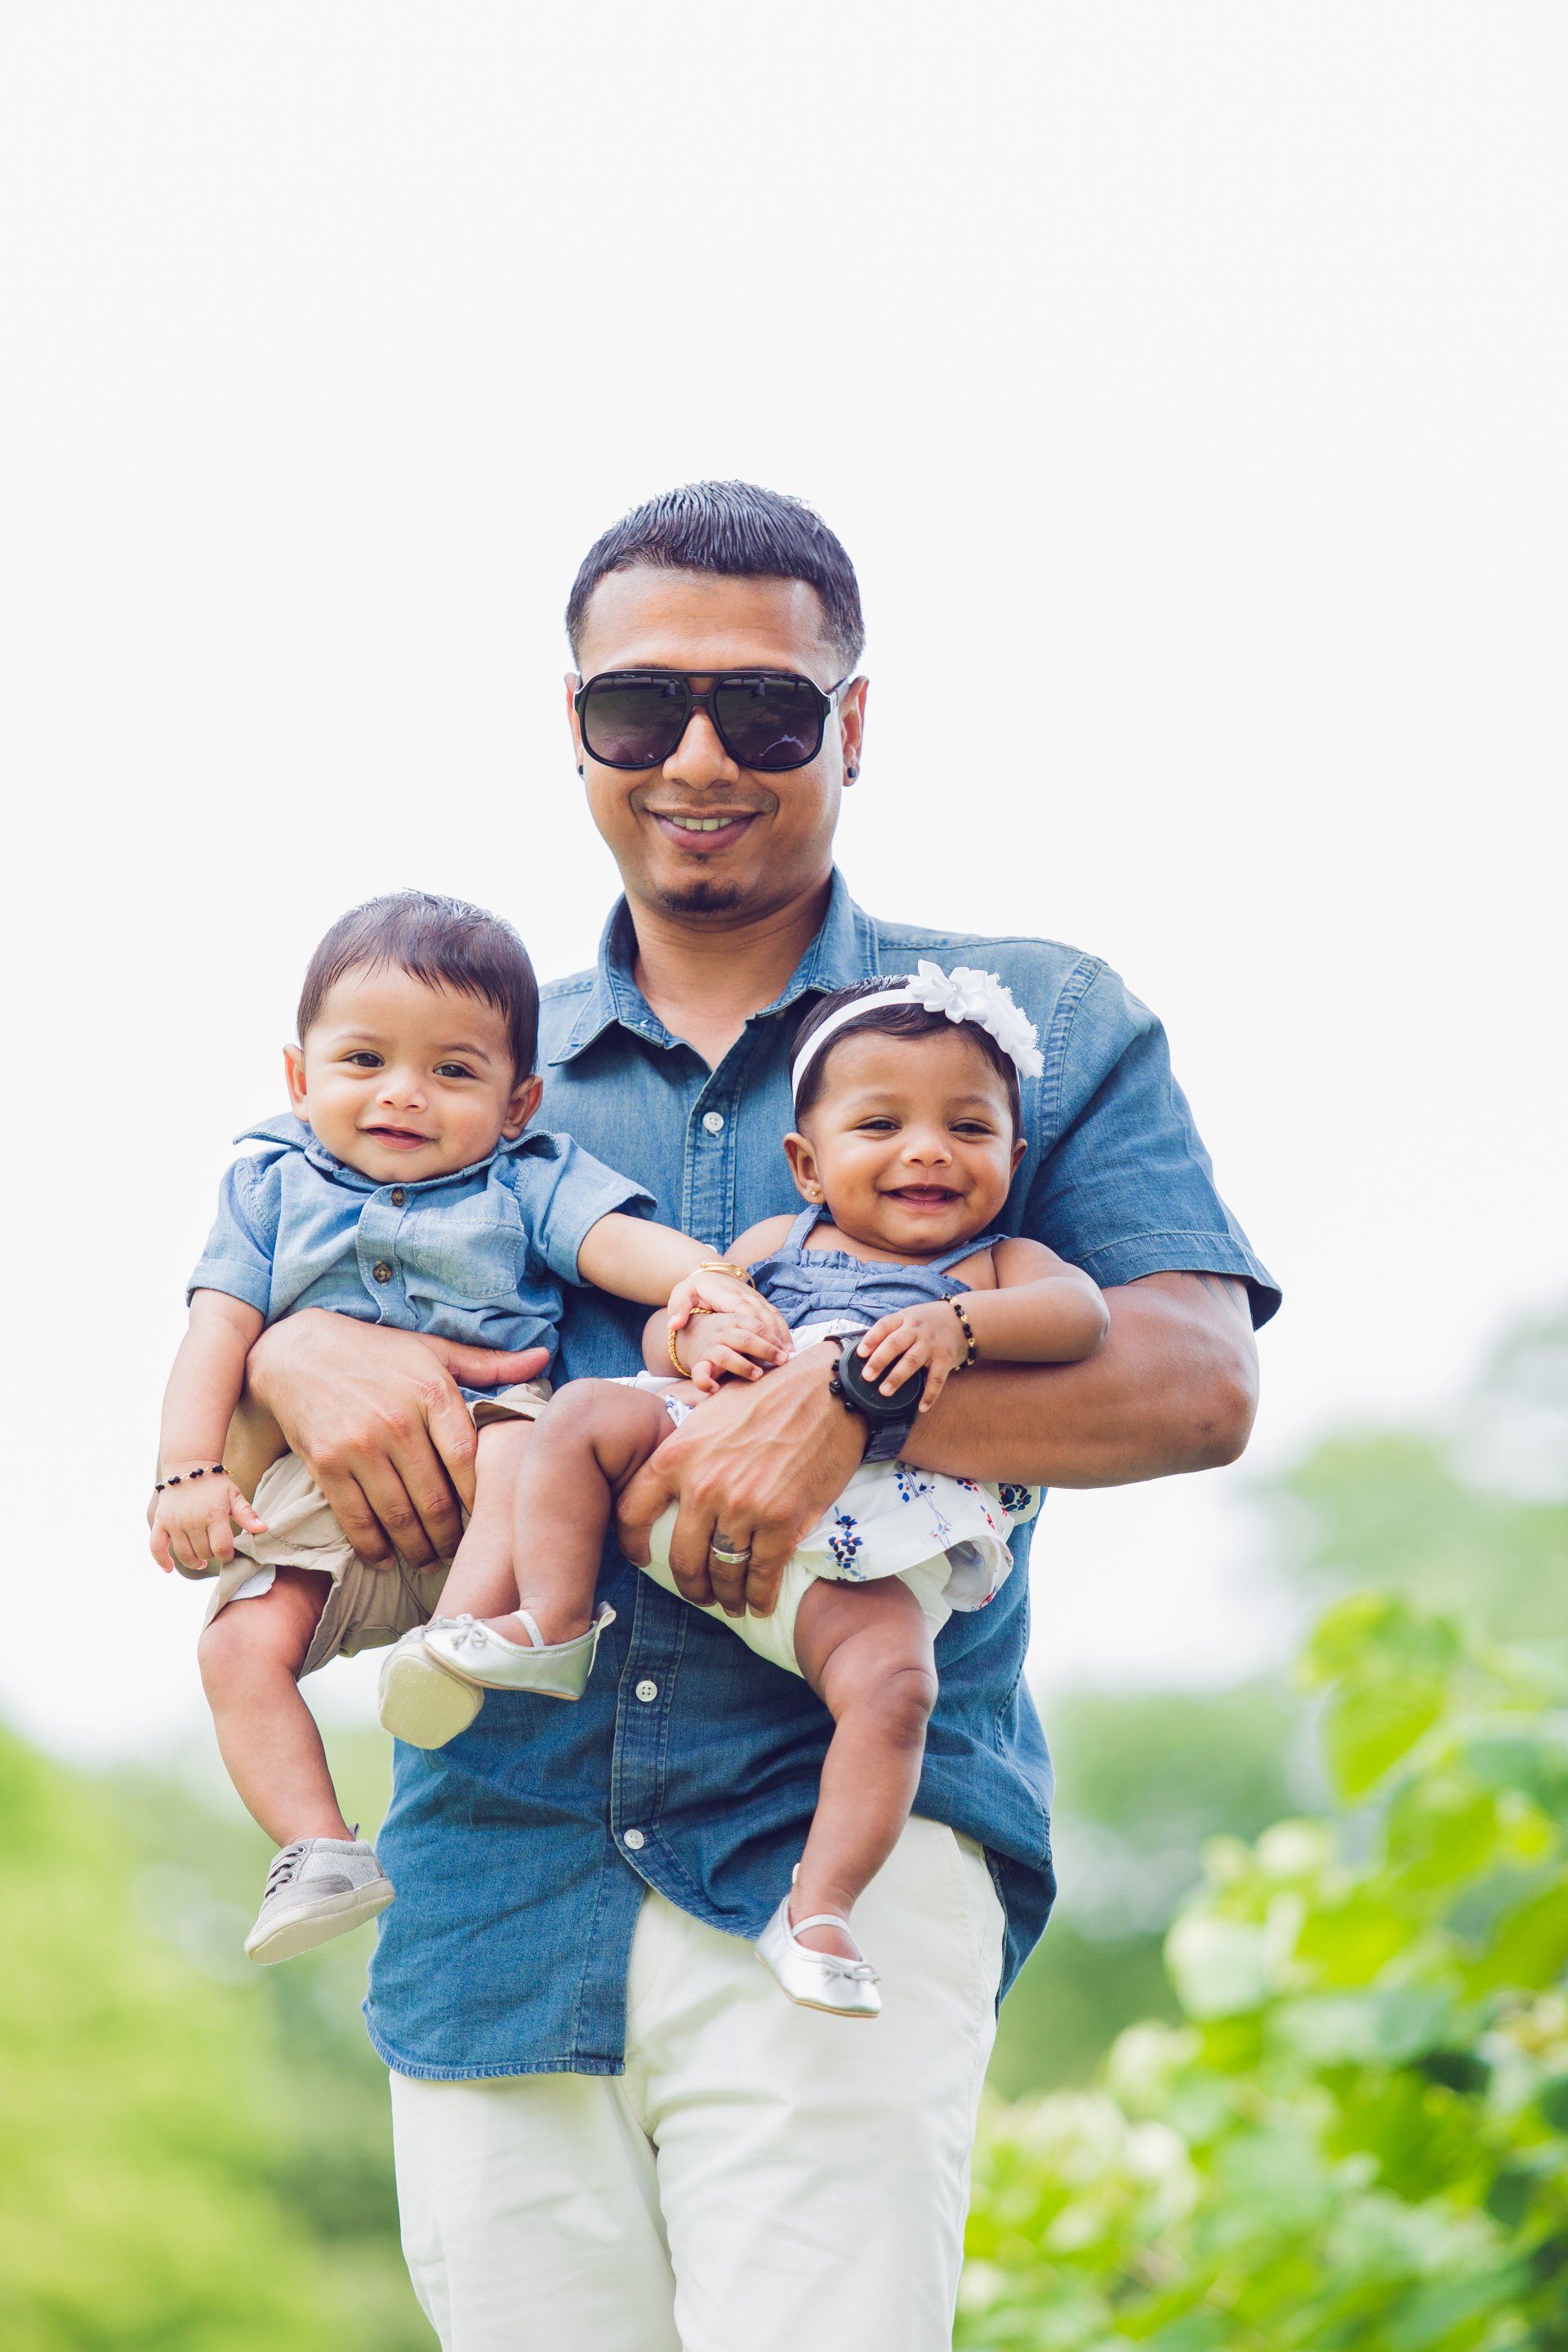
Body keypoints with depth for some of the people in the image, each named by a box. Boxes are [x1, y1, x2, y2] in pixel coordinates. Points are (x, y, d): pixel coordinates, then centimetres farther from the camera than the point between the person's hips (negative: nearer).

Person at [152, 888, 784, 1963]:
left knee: (522, 1445, -37)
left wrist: (705, 1277, -31)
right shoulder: (272, 1187, 16)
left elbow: (616, 1238, -8)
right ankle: (320, 1851, -21)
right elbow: (221, 1330, 8)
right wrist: (190, 1470, -8)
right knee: (241, 1647, -19)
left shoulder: (526, 1181, 10)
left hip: (478, 1440, -2)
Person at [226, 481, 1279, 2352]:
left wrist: (849, 1396, -19)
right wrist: (295, 1358, -8)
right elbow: (205, 1401, 17)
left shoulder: (1036, 1025, 11)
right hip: (495, 1896, 3)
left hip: (846, 1858, -3)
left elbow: (1200, 1380, -3)